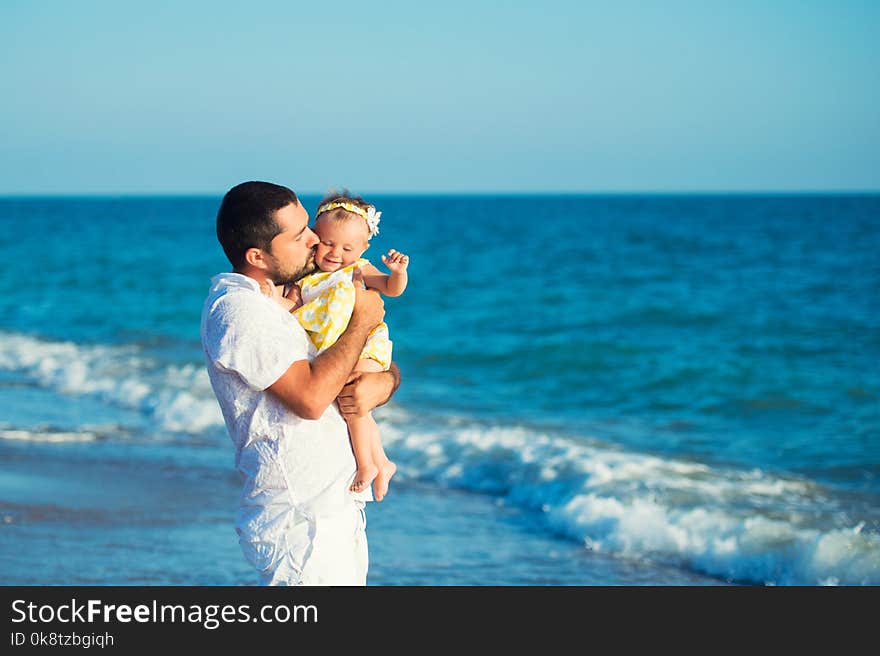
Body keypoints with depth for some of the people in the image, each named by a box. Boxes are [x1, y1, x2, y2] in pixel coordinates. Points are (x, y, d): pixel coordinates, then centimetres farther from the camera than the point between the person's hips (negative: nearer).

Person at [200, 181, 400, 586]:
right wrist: (362, 321, -12)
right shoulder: (237, 309, -14)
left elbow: (389, 365, 19)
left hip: (337, 507, 9)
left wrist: (384, 382, -5)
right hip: (299, 519, -9)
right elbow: (310, 398, -23)